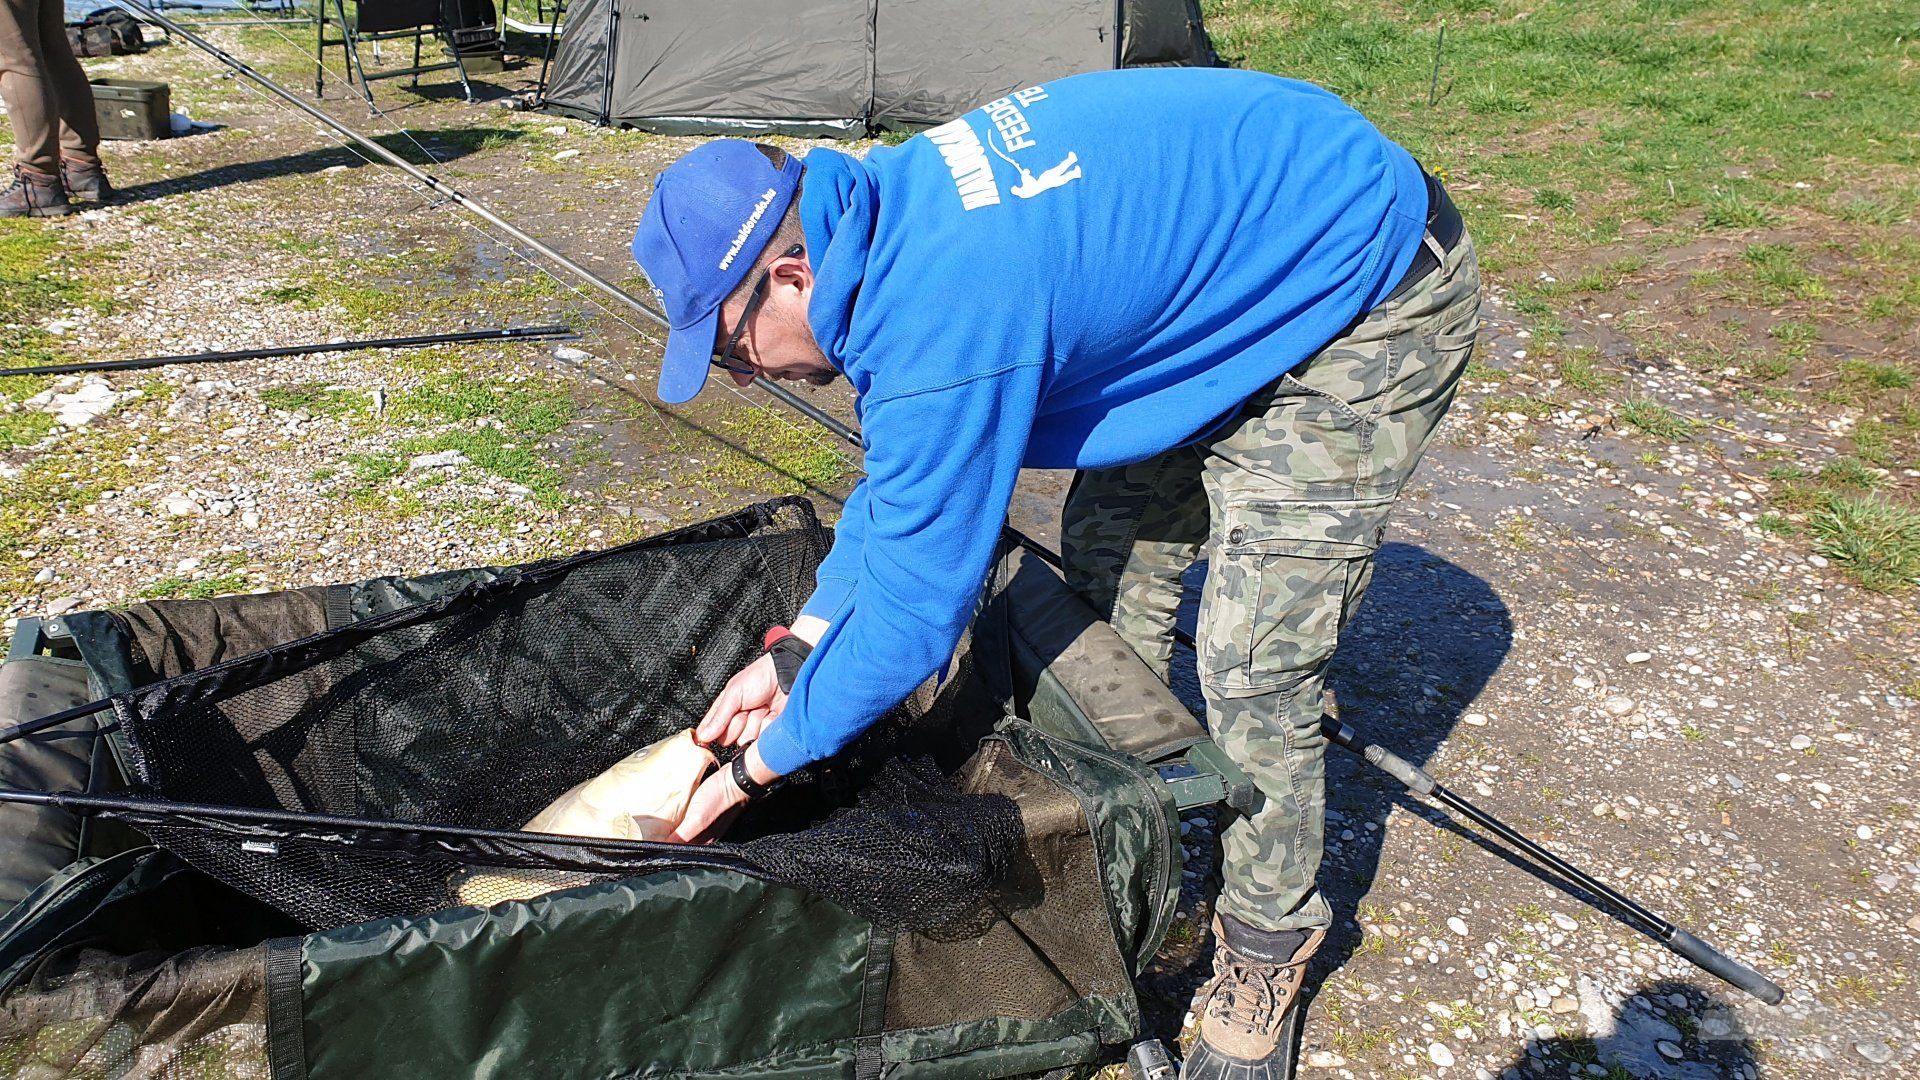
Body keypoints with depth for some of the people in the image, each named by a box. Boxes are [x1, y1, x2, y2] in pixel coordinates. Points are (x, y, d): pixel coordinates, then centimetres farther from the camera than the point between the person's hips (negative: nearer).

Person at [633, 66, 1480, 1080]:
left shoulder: (938, 324, -35)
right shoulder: (886, 210, -5)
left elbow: (912, 615, -25)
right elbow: (902, 473, 7)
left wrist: (758, 767, -9)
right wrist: (796, 652, 5)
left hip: (1371, 297, -9)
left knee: (1251, 665, -10)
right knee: (1107, 556, 12)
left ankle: (1267, 943, 15)